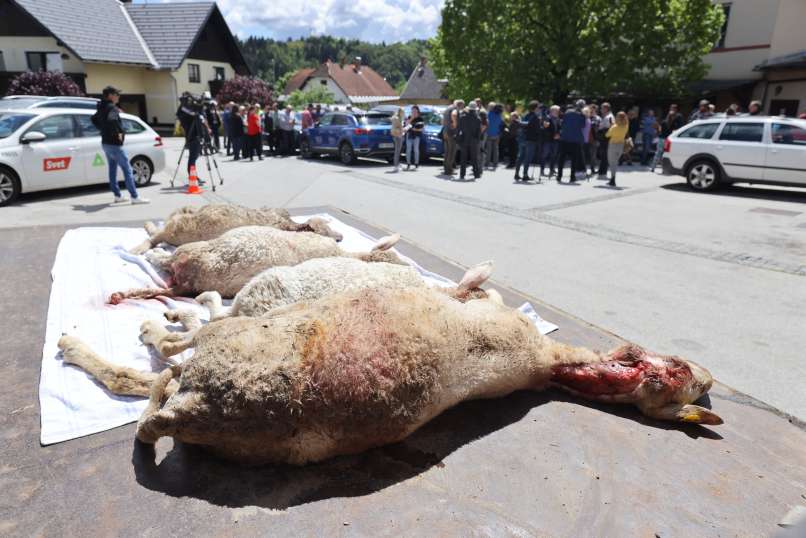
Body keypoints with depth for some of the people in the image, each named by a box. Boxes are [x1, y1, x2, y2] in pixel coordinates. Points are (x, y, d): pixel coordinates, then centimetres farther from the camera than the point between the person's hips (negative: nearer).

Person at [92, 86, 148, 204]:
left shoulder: (102, 107, 13)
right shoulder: (112, 108, -15)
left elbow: (94, 119, 29)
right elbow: (112, 121, -33)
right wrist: (118, 133, -20)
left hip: (105, 143, 10)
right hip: (114, 144, -10)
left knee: (112, 169, 14)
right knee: (127, 170, -9)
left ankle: (117, 196, 21)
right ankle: (134, 197, -12)